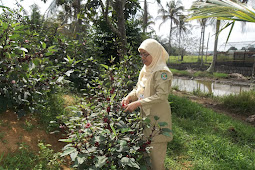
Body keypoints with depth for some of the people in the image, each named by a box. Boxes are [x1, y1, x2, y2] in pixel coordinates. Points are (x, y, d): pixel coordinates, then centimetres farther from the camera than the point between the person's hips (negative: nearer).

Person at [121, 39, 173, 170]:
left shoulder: (162, 71, -17)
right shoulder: (145, 69, 9)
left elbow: (161, 96, -24)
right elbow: (139, 89, 15)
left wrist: (137, 103, -27)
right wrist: (129, 96, -5)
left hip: (158, 117, -8)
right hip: (146, 115, 8)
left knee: (156, 152, 3)